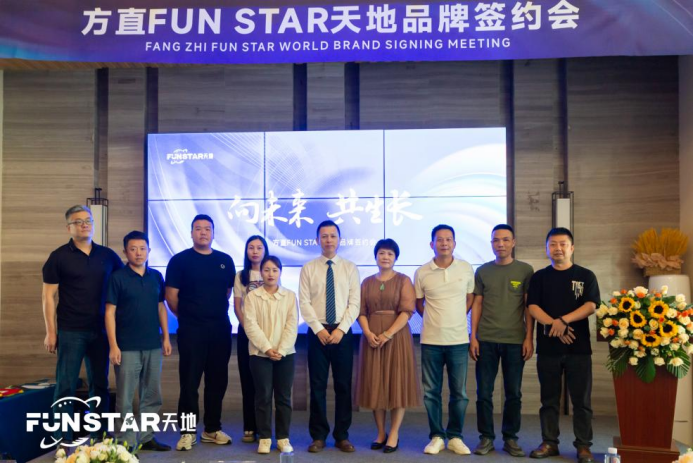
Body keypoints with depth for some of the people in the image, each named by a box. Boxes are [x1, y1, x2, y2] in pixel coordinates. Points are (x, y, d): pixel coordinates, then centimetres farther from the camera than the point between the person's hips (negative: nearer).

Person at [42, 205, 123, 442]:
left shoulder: (107, 255, 5)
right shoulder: (59, 256, -2)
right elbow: (48, 296, -3)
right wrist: (51, 332, -7)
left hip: (101, 331, 3)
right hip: (70, 331, -3)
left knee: (100, 384, 10)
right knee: (66, 386, 1)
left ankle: (100, 436, 21)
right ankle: (63, 440, 11)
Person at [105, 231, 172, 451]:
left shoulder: (156, 277, 7)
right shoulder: (117, 277, -5)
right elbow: (110, 312, -6)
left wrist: (166, 337, 7)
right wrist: (113, 345, -11)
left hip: (153, 346, 5)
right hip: (127, 347, -4)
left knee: (152, 396, 11)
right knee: (125, 398, 2)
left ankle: (146, 437, 23)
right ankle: (125, 442, 12)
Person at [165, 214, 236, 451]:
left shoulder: (225, 260, 8)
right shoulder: (180, 260, -3)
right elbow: (171, 295, -3)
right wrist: (186, 316, 6)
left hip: (221, 328, 4)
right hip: (191, 329, -4)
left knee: (217, 380, 9)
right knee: (189, 381, 0)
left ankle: (212, 429, 22)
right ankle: (187, 432, 10)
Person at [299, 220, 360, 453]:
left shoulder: (350, 268, 5)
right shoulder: (308, 268, 3)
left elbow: (354, 303, -1)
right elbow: (304, 303, -3)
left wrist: (341, 329, -13)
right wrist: (319, 329, -13)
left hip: (343, 332, 1)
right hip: (317, 332, 0)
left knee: (343, 385, 6)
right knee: (318, 385, 4)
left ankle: (342, 436, 17)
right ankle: (318, 436, 15)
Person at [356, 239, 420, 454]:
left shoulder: (403, 280, 1)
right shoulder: (367, 282, 11)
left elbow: (408, 311, -9)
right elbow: (361, 311, 5)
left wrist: (388, 334, -17)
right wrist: (368, 333, -13)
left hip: (396, 336, -3)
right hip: (372, 337, 3)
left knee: (397, 383, -1)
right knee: (375, 384, 4)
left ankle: (394, 435, 8)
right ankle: (380, 433, 15)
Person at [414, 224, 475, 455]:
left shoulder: (466, 268, 1)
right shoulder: (421, 273, -2)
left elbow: (470, 298, 14)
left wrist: (455, 319, 8)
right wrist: (436, 319, 6)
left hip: (459, 340, 1)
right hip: (431, 340, 0)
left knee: (459, 392, 6)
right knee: (431, 391, 6)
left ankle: (455, 437, 21)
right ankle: (436, 437, 19)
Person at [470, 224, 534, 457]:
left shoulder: (525, 270, 3)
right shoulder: (483, 271, 6)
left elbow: (529, 306, 3)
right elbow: (477, 305, 6)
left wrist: (529, 338, -3)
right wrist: (473, 336, 0)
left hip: (515, 341, -1)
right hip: (486, 340, 1)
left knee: (513, 393, 6)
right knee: (484, 392, 4)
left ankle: (510, 438, 18)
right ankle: (486, 437, 15)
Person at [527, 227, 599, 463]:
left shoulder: (586, 276, 5)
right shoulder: (539, 277, 8)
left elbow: (591, 305, -7)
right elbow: (533, 307, -2)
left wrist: (563, 320, -19)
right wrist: (554, 325, -17)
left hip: (578, 347, -1)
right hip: (547, 347, 1)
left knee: (581, 400, 2)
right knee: (549, 399, 8)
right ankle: (549, 443, 17)